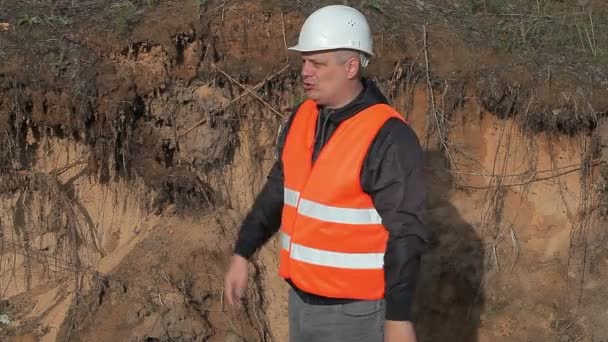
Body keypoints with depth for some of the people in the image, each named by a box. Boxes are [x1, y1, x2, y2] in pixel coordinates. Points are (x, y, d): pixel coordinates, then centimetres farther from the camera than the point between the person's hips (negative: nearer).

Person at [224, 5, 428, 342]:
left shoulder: (388, 138, -22)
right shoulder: (304, 117, 2)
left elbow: (404, 235, -21)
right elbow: (279, 191, 14)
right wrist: (241, 255, 12)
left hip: (356, 308, -8)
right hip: (304, 295, 8)